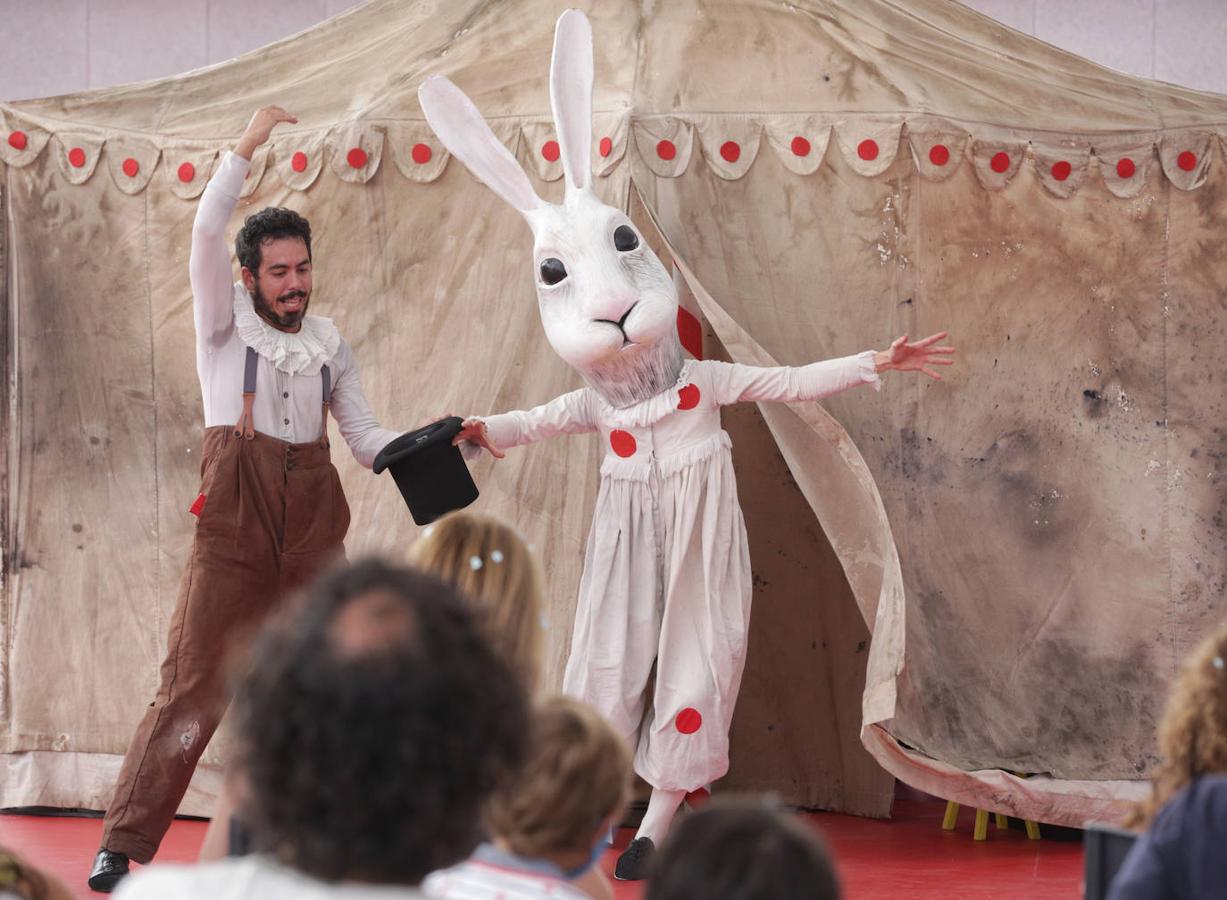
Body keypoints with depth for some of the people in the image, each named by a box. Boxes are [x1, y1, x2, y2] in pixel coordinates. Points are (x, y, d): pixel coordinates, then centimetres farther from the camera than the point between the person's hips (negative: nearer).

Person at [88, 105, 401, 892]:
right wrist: (249, 147, -11)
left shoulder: (329, 343, 15)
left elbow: (365, 435, 11)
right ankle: (124, 846, -11)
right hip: (235, 531, -4)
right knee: (193, 687, -11)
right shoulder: (226, 323, 4)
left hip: (313, 531, 4)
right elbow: (208, 233, -10)